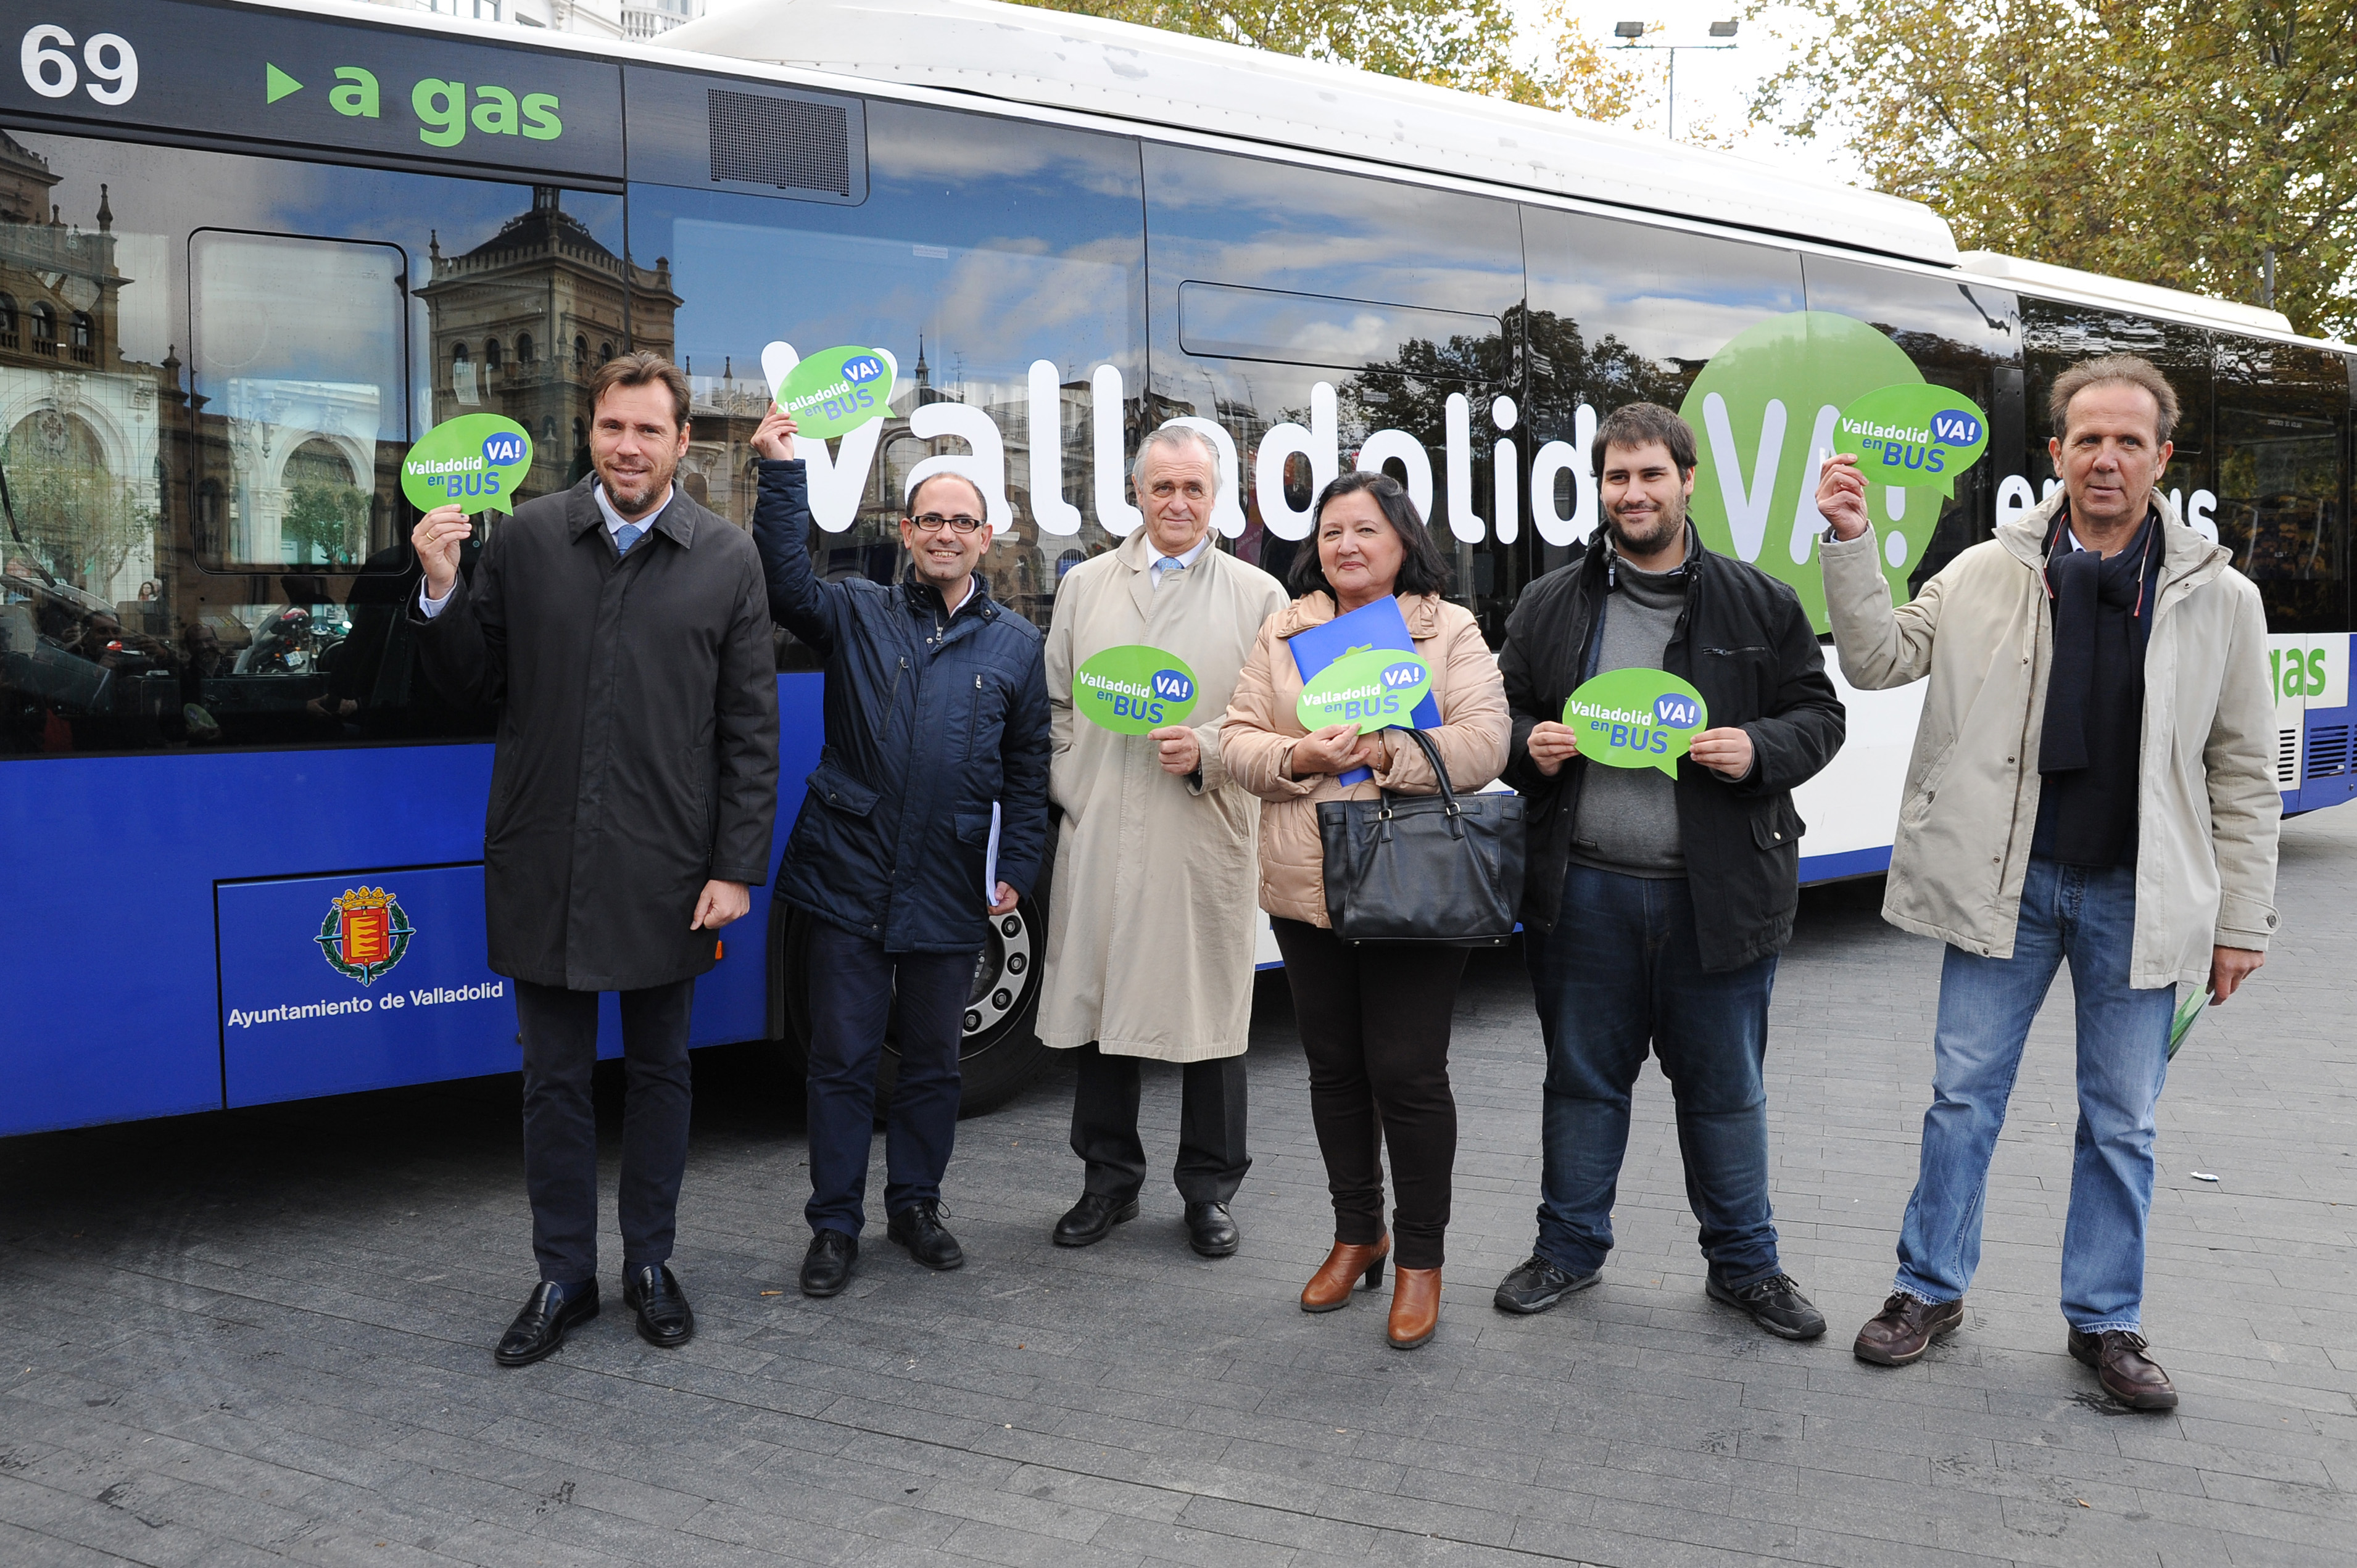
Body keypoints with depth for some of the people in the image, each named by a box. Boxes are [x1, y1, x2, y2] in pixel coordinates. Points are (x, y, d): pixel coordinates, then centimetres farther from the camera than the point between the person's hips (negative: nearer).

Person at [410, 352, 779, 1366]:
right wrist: (441, 594, -11)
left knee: (659, 1074, 14)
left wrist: (737, 868, -6)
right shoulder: (523, 540, 1)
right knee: (554, 1081, 11)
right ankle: (564, 1278, 27)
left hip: (666, 876, -1)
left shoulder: (726, 560, -1)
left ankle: (650, 1264, 31)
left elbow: (750, 731, -2)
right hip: (544, 870, 1)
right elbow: (472, 687, 6)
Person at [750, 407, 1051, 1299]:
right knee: (843, 1058, 5)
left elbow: (1028, 770, 9)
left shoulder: (1016, 645, 8)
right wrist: (782, 474, -21)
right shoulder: (856, 615, 5)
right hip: (850, 879, -1)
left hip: (949, 890, 1)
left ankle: (915, 1206, 30)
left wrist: (1016, 867, 3)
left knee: (932, 1060, 13)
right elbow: (786, 583, -14)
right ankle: (834, 1225, 17)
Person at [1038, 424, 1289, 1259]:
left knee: (1209, 1018, 4)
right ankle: (1109, 1181, 24)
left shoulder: (1259, 595, 6)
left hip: (1206, 845, -2)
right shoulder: (1084, 587, 12)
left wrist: (1207, 751, -13)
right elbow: (1054, 705, 14)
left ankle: (1209, 1190, 20)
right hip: (1098, 839, 2)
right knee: (1100, 1010, 8)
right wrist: (1068, 793, 2)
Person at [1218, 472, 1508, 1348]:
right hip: (1305, 887, 4)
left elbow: (1484, 744, -9)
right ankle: (1356, 1235, 32)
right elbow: (1239, 739, 6)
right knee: (1333, 1068, 14)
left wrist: (1384, 752, -21)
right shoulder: (1284, 632, 10)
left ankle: (1420, 1257, 16)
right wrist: (1298, 759, -15)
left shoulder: (1450, 631, 1)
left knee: (1408, 1072, -2)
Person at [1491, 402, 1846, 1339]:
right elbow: (1506, 716, 14)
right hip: (1585, 891, 1)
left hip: (1718, 893, -1)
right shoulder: (1550, 605, 7)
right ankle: (1570, 1247, 30)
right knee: (1583, 1079, 13)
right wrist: (1530, 747, -8)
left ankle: (1744, 1263, 28)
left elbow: (1820, 714, 7)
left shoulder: (1759, 604, 4)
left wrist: (1760, 751, -13)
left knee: (1725, 1088, 11)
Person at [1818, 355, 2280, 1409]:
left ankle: (2105, 1321, 26)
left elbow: (2243, 773, 3)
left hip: (2138, 898, 0)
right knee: (1964, 1095, 8)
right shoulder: (1989, 573, 0)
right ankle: (1931, 1289, 24)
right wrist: (1850, 544, -14)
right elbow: (1880, 661, -1)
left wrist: (2242, 920, 1)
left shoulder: (2220, 599, 0)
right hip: (2006, 884, 0)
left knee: (2121, 1122, 10)